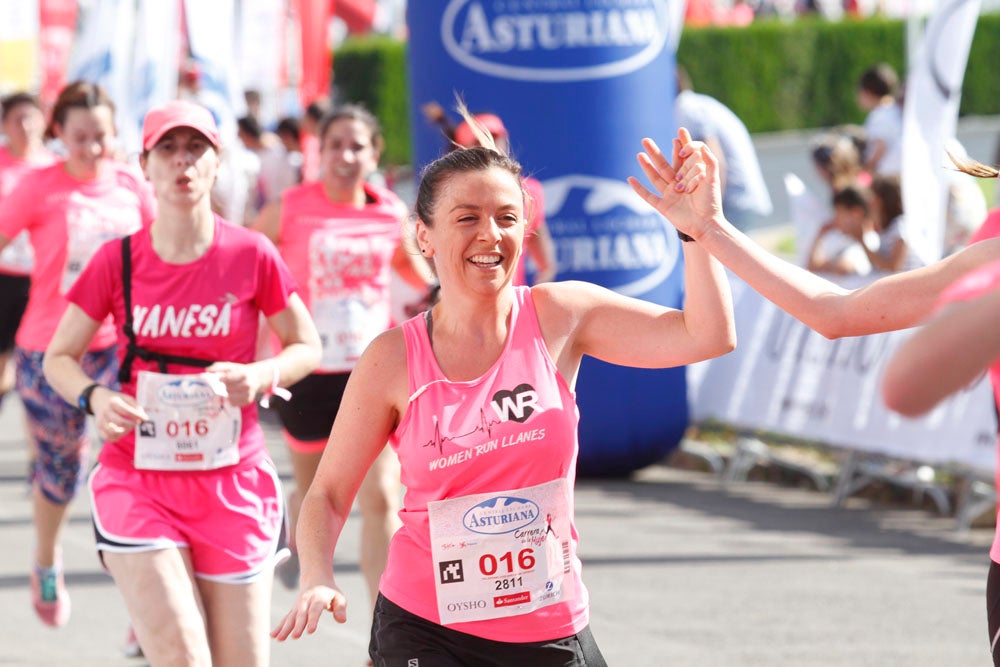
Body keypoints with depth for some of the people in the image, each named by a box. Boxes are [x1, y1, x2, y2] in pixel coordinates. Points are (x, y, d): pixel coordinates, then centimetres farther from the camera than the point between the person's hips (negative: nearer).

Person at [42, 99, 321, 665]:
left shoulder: (251, 256, -3)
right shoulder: (118, 261, -1)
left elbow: (307, 347, 7)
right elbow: (59, 357, 7)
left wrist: (262, 375, -14)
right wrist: (95, 397, -14)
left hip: (232, 483, 1)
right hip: (137, 482, -1)